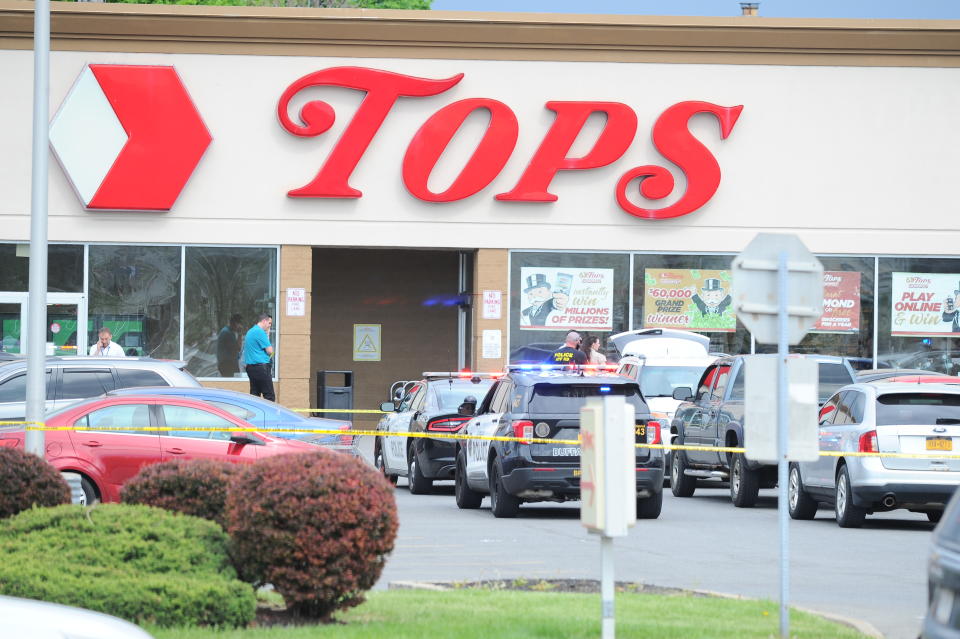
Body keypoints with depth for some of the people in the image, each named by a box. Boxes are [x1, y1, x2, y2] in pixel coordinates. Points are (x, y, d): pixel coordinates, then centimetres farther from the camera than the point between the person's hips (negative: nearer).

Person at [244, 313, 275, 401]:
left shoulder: (250, 332, 17)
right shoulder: (260, 332, -12)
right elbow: (270, 351, -11)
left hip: (250, 366, 9)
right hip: (261, 366, -9)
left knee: (254, 394, 8)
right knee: (269, 397, -8)